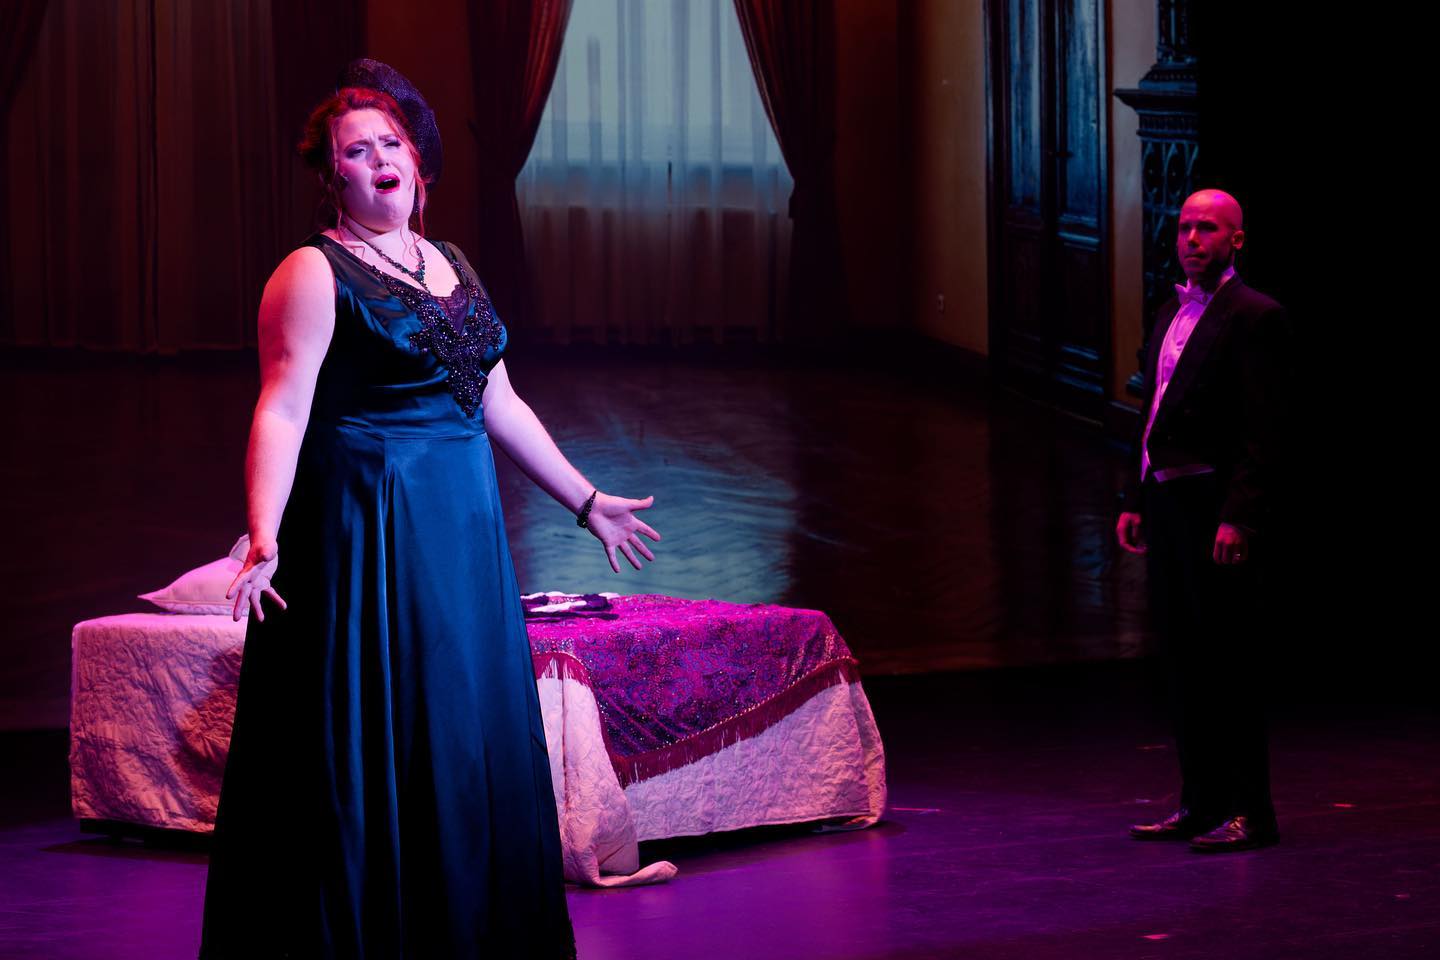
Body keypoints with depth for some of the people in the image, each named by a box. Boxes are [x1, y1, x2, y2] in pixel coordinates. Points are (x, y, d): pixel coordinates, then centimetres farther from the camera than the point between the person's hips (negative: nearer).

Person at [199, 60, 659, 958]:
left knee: (475, 744, 11)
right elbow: (282, 413, -19)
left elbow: (499, 404, 20)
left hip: (465, 535, 8)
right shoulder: (315, 274, -9)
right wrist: (264, 540, -31)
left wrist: (585, 500, 22)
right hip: (369, 537, -7)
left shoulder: (450, 267, 14)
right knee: (376, 752, -4)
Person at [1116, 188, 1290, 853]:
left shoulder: (1253, 317, -9)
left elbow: (1264, 431, -15)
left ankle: (1248, 813, 0)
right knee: (1183, 659, 12)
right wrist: (1135, 500, 14)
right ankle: (1200, 803, 20)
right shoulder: (1171, 315, 17)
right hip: (1166, 507, 9)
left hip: (1217, 506, -9)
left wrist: (1238, 518, -21)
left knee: (1229, 661, -5)